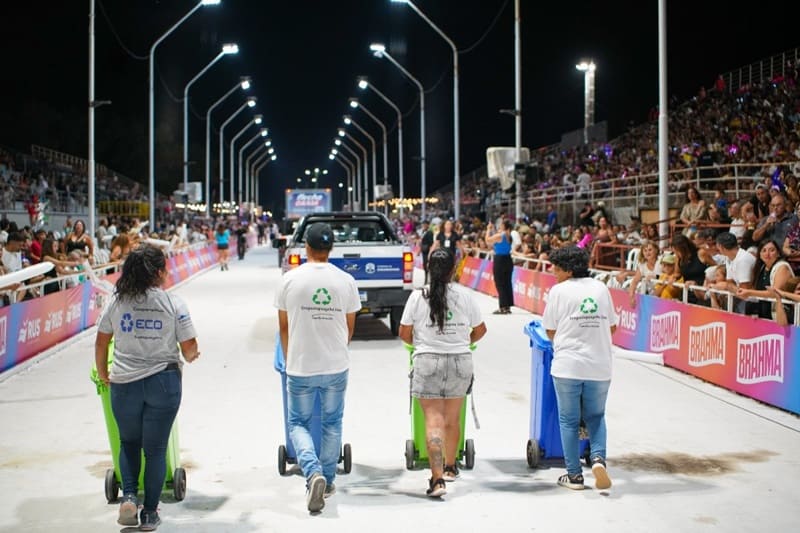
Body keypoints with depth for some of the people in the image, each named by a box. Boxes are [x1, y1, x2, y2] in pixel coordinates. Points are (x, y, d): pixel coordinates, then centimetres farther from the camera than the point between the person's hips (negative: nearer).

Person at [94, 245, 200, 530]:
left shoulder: (117, 301, 0)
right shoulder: (173, 304, -6)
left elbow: (101, 342, 6)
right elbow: (189, 350, -5)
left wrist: (103, 373, 21)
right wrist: (191, 357, 19)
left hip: (124, 383, 2)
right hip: (163, 381, -2)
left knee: (128, 442, 22)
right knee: (156, 448, 8)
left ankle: (128, 496, 5)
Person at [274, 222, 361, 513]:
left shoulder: (290, 279, -7)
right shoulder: (346, 281, -3)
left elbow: (283, 327, 1)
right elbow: (350, 327, 7)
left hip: (300, 367, -2)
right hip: (336, 366, 2)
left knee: (298, 423, 12)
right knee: (332, 424, 17)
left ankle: (313, 473, -11)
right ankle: (327, 481, 25)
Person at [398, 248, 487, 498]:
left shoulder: (418, 296, -5)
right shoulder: (465, 295, -1)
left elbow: (404, 334, 0)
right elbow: (480, 330, 9)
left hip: (427, 362, -2)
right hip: (460, 361, 2)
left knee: (433, 421, -3)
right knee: (452, 418, 17)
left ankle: (437, 478, -12)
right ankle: (450, 467, 35)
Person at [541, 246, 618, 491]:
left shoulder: (559, 290, -4)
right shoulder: (601, 288, 7)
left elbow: (550, 331, 1)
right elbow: (612, 326, 12)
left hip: (567, 366, -3)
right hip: (599, 366, 3)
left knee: (569, 420, 9)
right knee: (596, 416, 18)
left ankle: (574, 475, 11)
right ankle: (598, 457, -5)